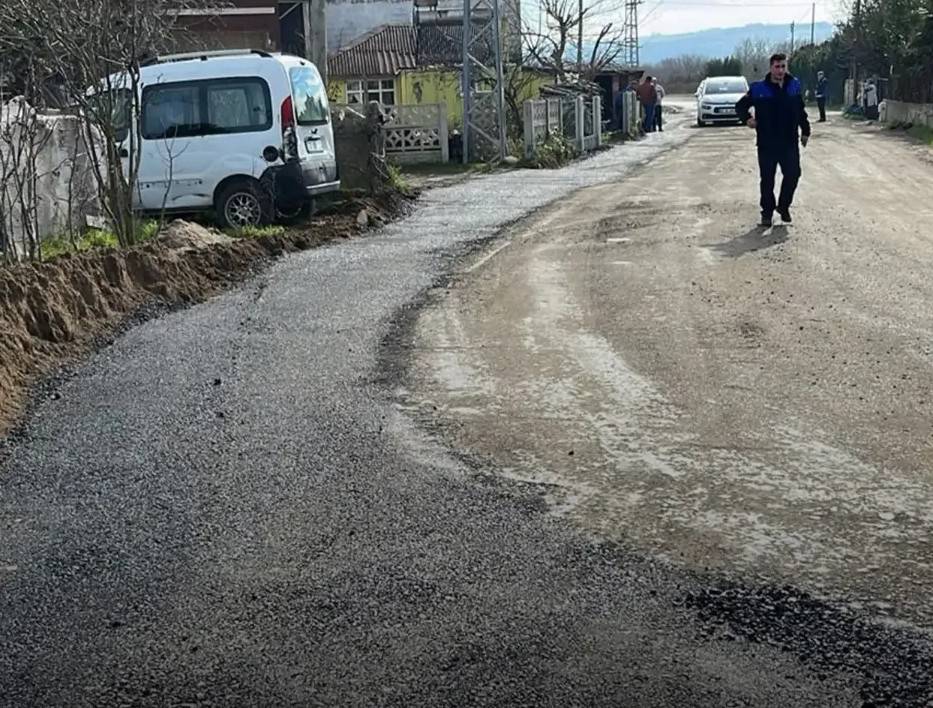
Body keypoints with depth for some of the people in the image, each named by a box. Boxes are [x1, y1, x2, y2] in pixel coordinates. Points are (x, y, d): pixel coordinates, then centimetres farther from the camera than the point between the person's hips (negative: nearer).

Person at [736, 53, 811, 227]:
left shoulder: (794, 85, 5)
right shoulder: (759, 89, -5)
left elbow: (801, 111, 15)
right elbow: (740, 106, 2)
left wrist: (805, 131, 13)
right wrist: (747, 118, -16)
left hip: (790, 142, 2)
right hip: (766, 144, -2)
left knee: (793, 175, 0)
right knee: (767, 179, 3)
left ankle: (784, 206, 21)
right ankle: (767, 212, 16)